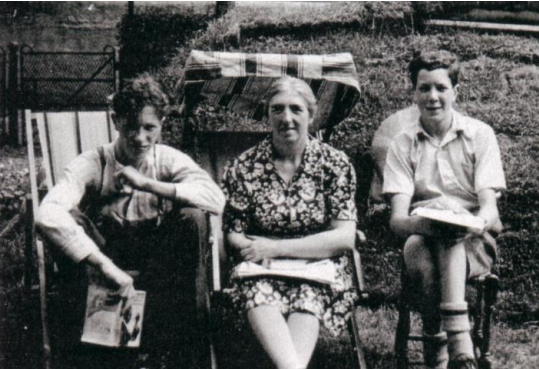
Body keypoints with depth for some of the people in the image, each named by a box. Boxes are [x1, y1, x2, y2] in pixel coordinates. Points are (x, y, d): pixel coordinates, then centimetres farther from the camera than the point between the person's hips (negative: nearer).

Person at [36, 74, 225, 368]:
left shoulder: (170, 160, -6)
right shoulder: (93, 164, -14)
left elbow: (216, 199, -24)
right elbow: (47, 216, -33)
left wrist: (148, 184, -31)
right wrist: (106, 267, -42)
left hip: (156, 266, 2)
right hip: (102, 257, -1)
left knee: (191, 215, -24)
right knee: (71, 219, -28)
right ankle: (77, 340, -19)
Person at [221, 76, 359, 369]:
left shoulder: (334, 164, 6)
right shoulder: (244, 167, 8)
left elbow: (345, 237, -3)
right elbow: (233, 237, 3)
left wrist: (276, 248, -10)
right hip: (260, 272, 0)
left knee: (307, 298, -35)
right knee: (259, 293, -35)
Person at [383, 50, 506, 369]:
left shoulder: (479, 134, 4)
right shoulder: (403, 145, 6)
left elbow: (489, 208, -5)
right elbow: (397, 218, -6)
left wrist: (478, 222, -31)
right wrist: (423, 224, -30)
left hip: (475, 243, -1)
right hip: (422, 238, 1)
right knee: (417, 249, -35)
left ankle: (456, 340, -45)